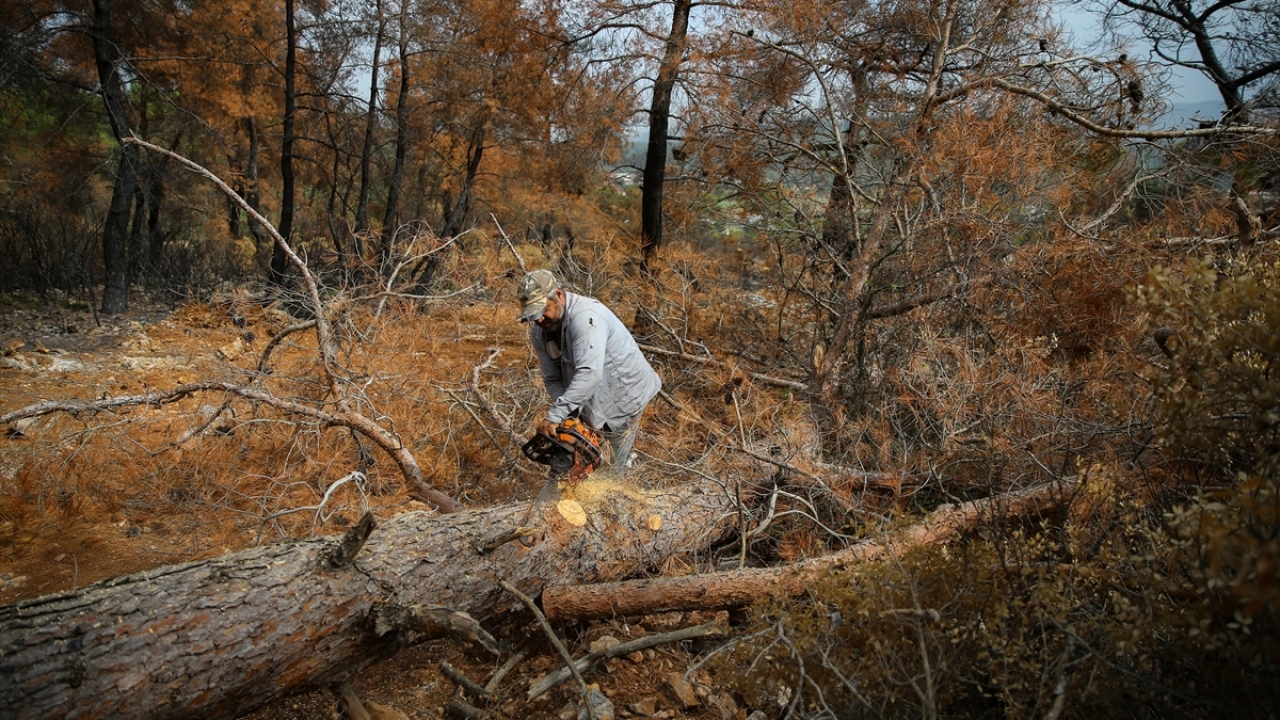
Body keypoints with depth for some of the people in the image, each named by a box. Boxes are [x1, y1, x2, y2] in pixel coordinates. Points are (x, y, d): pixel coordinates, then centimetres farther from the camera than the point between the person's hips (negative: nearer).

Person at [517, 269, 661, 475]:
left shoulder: (584, 316, -32)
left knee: (608, 472, -5)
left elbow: (589, 373, -43)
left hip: (623, 396, -7)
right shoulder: (539, 332, -6)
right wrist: (570, 417, -23)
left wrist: (555, 415, -47)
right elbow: (553, 380, -5)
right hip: (589, 401, 8)